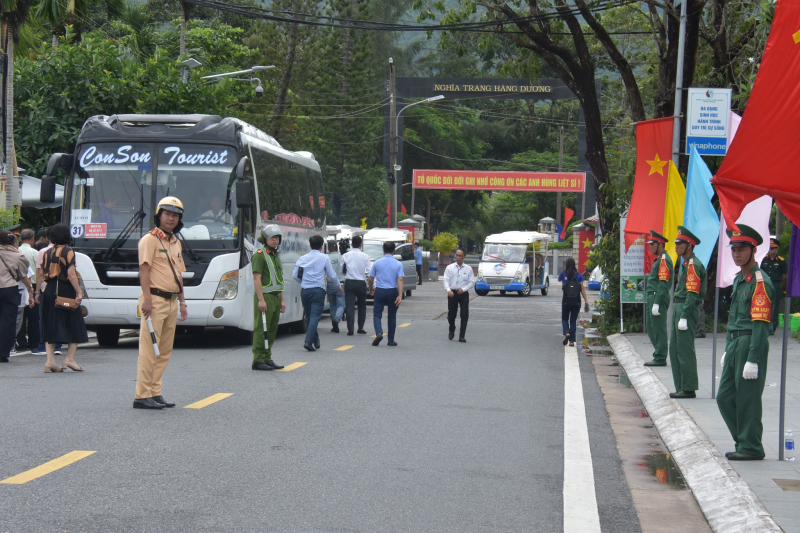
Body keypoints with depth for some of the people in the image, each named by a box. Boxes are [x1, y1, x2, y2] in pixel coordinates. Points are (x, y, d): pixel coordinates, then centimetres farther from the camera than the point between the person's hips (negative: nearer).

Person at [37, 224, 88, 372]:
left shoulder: (47, 253, 8)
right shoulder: (68, 252, -8)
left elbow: (41, 274, 7)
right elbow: (71, 274, -15)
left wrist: (38, 291, 16)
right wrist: (79, 292, -15)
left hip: (50, 290, 5)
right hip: (65, 291, -5)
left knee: (50, 326, 7)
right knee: (74, 325, 6)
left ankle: (50, 360, 1)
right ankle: (69, 359, 1)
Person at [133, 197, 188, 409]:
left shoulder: (176, 243, 20)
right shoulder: (150, 240, -5)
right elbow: (144, 269, -13)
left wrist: (182, 302, 19)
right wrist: (147, 298, -21)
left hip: (171, 302, 8)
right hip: (155, 299, -8)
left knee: (165, 351, 9)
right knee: (149, 350, -9)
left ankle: (155, 393, 13)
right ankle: (142, 396, -8)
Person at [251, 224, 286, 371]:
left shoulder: (276, 255, 19)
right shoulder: (259, 255, -7)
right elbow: (257, 278, -14)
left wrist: (282, 300, 18)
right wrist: (261, 300, -21)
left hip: (275, 297, 8)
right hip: (264, 297, -8)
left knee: (272, 330, 9)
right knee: (261, 330, -8)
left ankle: (267, 358, 15)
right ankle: (258, 360, -7)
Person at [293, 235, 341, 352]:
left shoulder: (302, 258, 8)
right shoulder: (324, 258, -1)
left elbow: (294, 275, 7)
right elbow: (331, 275, 3)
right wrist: (339, 286, 21)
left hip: (305, 290, 4)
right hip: (318, 290, -3)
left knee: (308, 316, 15)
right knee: (315, 316, -6)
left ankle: (315, 341, 24)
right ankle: (308, 341, -19)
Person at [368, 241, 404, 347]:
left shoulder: (377, 263, -1)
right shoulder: (398, 264, -2)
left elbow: (370, 279, 3)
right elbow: (400, 280, -12)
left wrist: (371, 290, 22)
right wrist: (400, 295, -16)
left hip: (379, 291, -1)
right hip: (392, 292, 1)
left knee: (377, 314, 4)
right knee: (392, 316, 12)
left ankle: (379, 333, -22)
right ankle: (391, 340, 16)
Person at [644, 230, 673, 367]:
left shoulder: (664, 260, -13)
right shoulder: (658, 259, 18)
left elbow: (663, 284, -19)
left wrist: (656, 303, -22)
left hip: (658, 298, -10)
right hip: (653, 298, 10)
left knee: (659, 329, -6)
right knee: (652, 329, 14)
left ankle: (660, 358, -3)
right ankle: (658, 356, 20)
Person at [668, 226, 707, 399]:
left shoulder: (693, 265, -14)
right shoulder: (686, 264, 17)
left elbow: (692, 294, -20)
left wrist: (684, 318, -22)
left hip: (687, 310, -10)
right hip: (678, 308, 10)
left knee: (685, 350, -6)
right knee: (674, 349, 12)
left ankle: (688, 389, -2)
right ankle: (681, 387, 17)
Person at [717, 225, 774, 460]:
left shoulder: (760, 282, -14)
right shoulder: (738, 279, 15)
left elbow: (760, 325, -19)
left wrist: (753, 359, -22)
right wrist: (727, 351, 22)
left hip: (751, 345, -9)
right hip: (735, 344, 9)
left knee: (747, 399, -2)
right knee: (724, 397, 11)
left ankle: (751, 448, 8)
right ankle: (743, 441, 22)